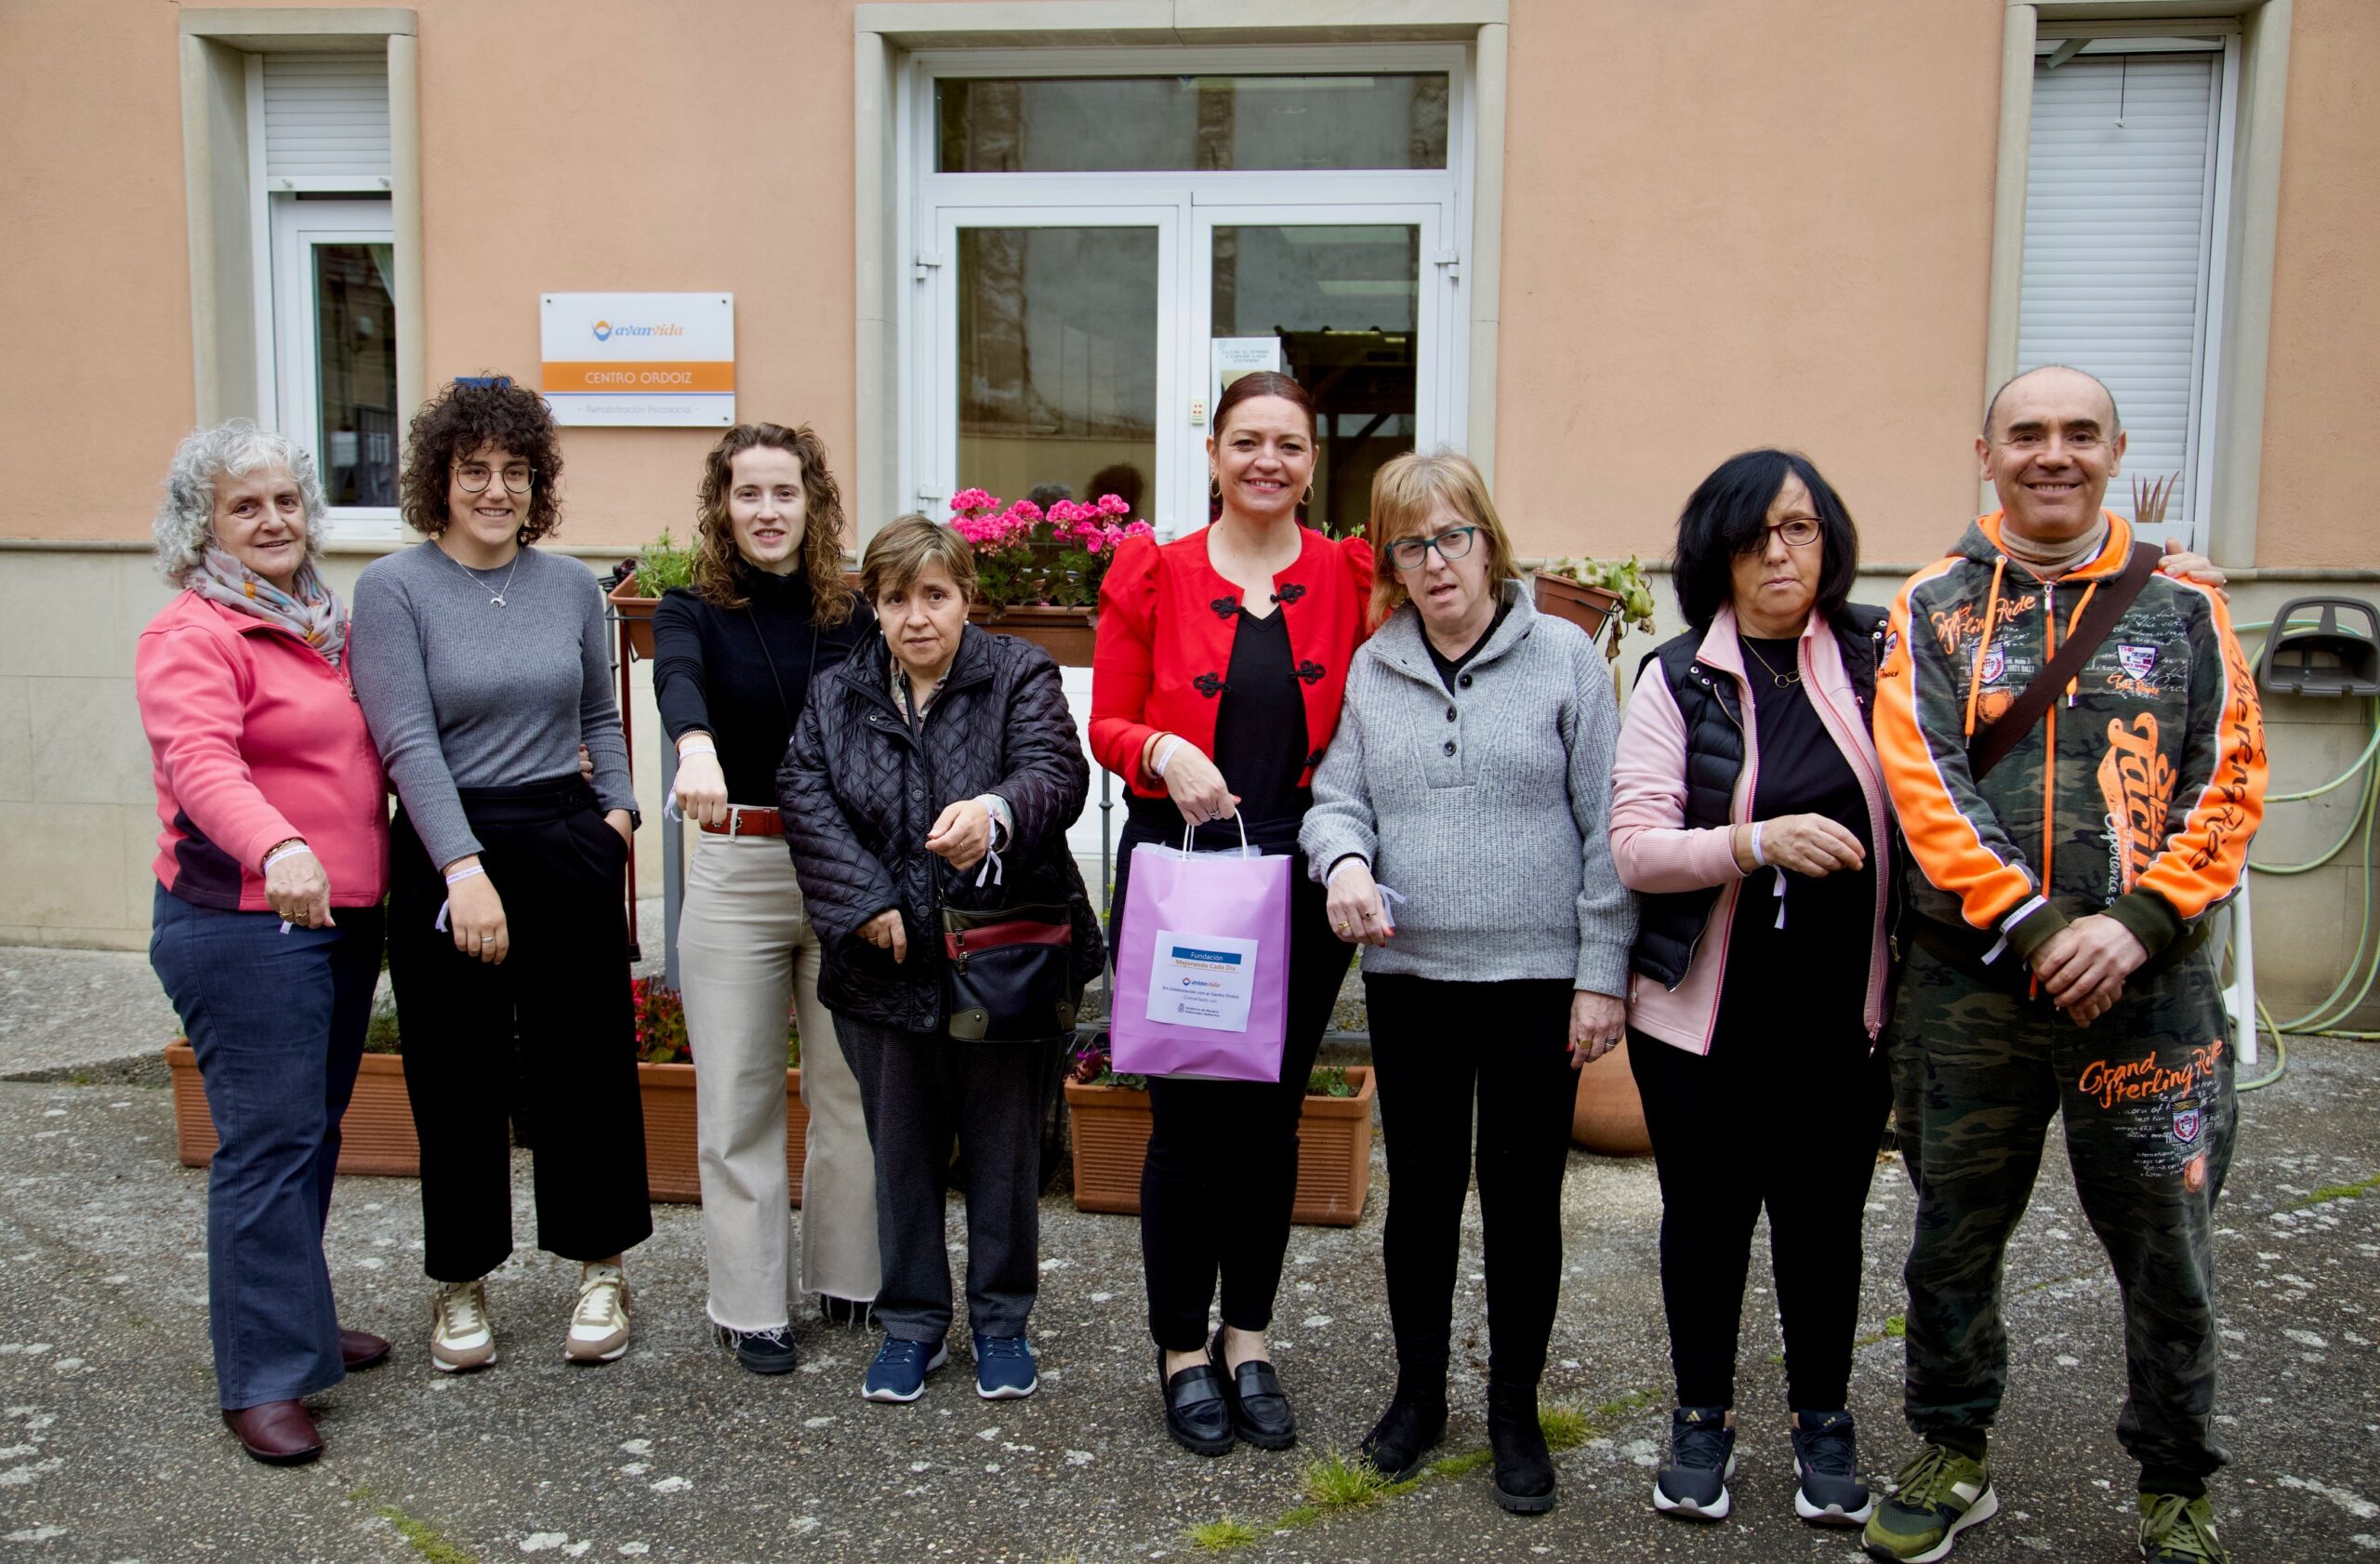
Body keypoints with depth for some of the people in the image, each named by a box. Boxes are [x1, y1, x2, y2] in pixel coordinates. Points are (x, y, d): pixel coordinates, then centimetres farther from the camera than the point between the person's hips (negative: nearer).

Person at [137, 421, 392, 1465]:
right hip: (244, 921, -8)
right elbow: (202, 762, -28)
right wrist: (277, 849, -45)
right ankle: (262, 1379, 3)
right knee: (270, 1137, -6)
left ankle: (297, 1322, 30)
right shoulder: (191, 636, -10)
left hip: (342, 917, 8)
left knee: (316, 1130, 15)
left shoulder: (328, 625, 15)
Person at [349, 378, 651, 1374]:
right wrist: (467, 869, -21)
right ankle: (460, 1288, 26)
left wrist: (616, 811, 5)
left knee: (585, 1059, 7)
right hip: (447, 855, -2)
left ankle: (600, 1271, 24)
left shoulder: (569, 586, 7)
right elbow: (408, 742, -13)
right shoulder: (394, 589, -5)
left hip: (569, 848, 3)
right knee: (458, 1078, 8)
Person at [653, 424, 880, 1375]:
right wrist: (696, 746, -47)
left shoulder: (852, 614, 6)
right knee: (739, 1101, 5)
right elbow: (677, 681, -23)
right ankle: (751, 1306, 17)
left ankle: (848, 1277, 26)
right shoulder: (694, 609, 0)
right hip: (737, 871, -1)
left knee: (854, 1089, 8)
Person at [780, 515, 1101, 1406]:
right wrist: (866, 903, -17)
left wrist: (996, 811, -42)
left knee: (1004, 1146, 11)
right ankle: (911, 1324, 30)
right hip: (887, 968, 3)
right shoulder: (836, 698, 6)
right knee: (901, 1149, 13)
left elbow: (1056, 773, -20)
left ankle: (1003, 1322, 29)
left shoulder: (1021, 677, -3)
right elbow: (806, 801, -4)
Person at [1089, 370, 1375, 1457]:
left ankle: (1248, 1341, 28)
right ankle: (1183, 1349, 22)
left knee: (1271, 1115, 11)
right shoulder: (1151, 574, 1)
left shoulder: (1349, 577, 4)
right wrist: (1165, 751, -17)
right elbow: (1107, 723, 4)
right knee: (1188, 1119, 4)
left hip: (1300, 879, 2)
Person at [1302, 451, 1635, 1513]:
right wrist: (1344, 858, -15)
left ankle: (1515, 1406, 26)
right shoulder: (1372, 669, 6)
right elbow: (1338, 798, 9)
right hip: (1409, 974, 2)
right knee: (1420, 1188, 13)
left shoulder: (1564, 657, -2)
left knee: (1524, 1195, 8)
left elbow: (1605, 827, -3)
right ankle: (1419, 1389, 31)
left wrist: (1602, 973, -6)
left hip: (1537, 976, -2)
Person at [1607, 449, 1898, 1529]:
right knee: (1706, 1218, 11)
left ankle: (1822, 1421, 34)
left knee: (1824, 1219, 13)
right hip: (1705, 1013, -1)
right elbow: (1636, 847, -9)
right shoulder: (1677, 678, -3)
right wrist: (1759, 841, -23)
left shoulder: (1877, 656, 2)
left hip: (1844, 1009, 1)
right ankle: (1701, 1418, 32)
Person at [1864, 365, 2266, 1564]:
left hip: (2148, 989, 0)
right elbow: (1924, 786, -7)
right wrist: (2036, 928, -16)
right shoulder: (1933, 609, 3)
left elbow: (2229, 789, 1)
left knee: (2166, 1250, 8)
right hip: (1969, 984, 0)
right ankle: (1953, 1460, 31)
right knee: (1954, 1236, 12)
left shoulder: (2183, 609, 6)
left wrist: (2135, 924, -13)